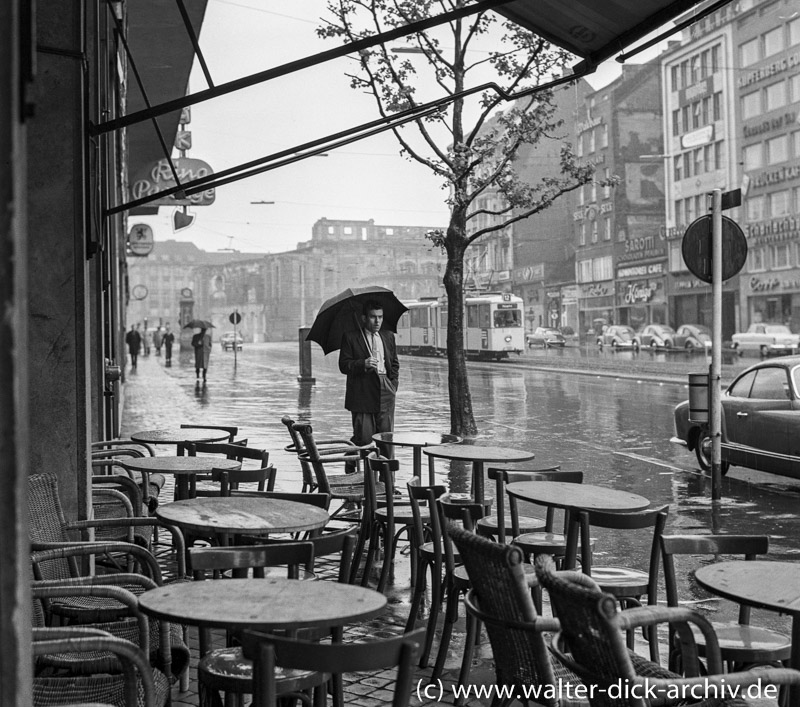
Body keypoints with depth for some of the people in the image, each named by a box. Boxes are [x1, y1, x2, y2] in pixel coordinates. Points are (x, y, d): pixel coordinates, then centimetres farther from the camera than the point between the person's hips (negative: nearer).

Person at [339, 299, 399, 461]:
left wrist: (393, 385, 9)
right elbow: (344, 365, -5)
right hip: (362, 393, -4)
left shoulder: (388, 336, 15)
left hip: (385, 392, 4)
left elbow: (395, 364, 22)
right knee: (363, 437, -6)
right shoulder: (350, 337, 0)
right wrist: (363, 364, -21)